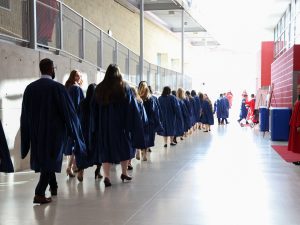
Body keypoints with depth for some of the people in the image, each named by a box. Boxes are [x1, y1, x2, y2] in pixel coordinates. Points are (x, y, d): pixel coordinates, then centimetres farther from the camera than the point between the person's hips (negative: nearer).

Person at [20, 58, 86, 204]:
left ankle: (53, 187, 33)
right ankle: (39, 194, -8)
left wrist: (28, 137, 14)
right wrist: (75, 131, 0)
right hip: (55, 130, -5)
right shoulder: (57, 87, -15)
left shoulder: (30, 88, -1)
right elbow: (69, 112, -13)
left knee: (43, 158, 20)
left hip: (37, 131, 5)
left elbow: (25, 114, 5)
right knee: (51, 159, 2)